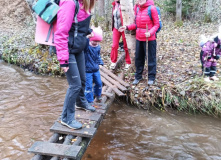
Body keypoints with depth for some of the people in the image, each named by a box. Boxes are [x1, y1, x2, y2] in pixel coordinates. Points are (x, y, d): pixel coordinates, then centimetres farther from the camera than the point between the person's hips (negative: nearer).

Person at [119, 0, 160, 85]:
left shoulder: (152, 8, -11)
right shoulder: (137, 8, 6)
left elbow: (156, 24, -7)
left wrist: (150, 33, -24)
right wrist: (127, 27, 1)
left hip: (150, 39, -5)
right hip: (139, 38, 6)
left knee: (151, 58, 6)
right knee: (138, 58, 13)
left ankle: (151, 77, 20)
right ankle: (138, 76, 28)